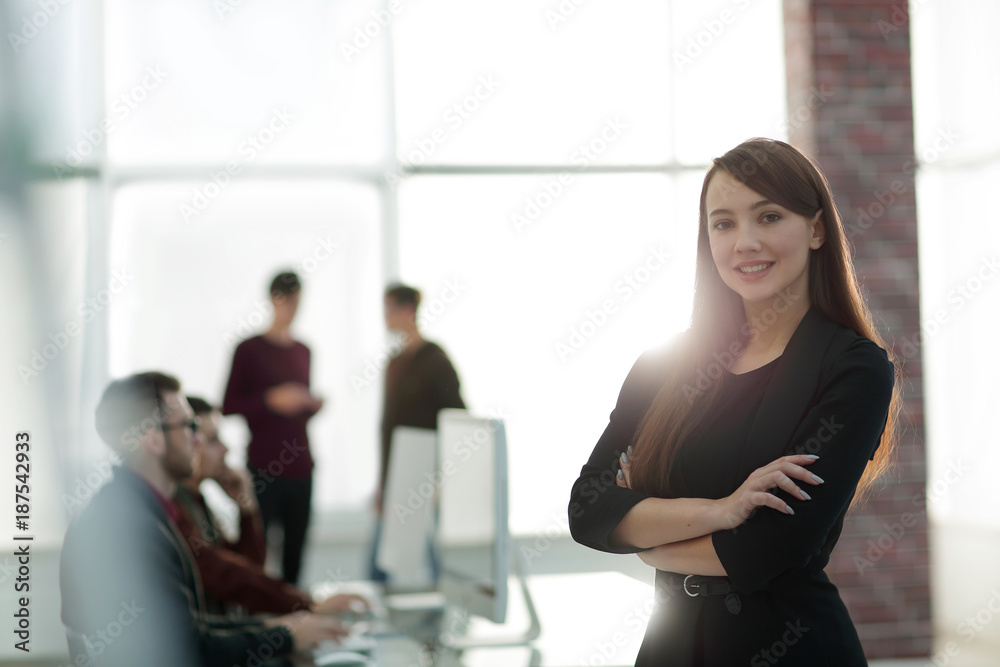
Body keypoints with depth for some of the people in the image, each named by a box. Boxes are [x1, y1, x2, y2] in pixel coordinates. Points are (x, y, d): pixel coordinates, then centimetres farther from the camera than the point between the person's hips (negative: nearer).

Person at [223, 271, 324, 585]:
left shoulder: (303, 351, 16)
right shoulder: (249, 349, -1)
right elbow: (229, 406, -4)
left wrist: (313, 404, 4)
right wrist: (272, 399, -15)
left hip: (300, 466, 5)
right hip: (263, 466, -5)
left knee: (294, 550, 4)